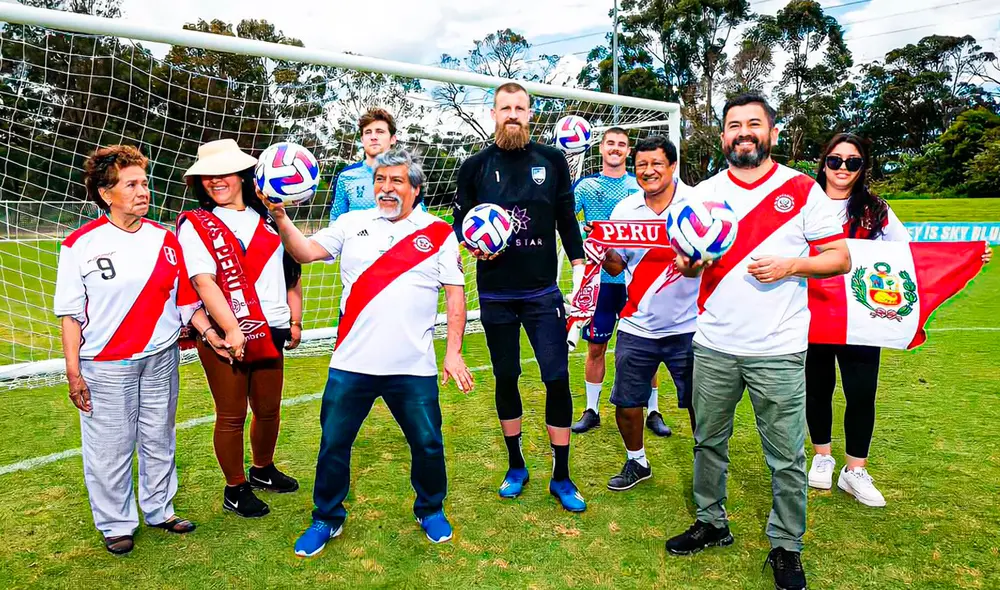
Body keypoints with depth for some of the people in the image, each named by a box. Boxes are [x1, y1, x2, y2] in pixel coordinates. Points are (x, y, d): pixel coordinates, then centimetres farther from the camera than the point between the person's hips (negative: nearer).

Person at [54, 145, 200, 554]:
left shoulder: (165, 240, 3)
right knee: (110, 448, 8)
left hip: (160, 359, 3)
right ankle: (116, 524, 28)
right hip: (105, 366, -3)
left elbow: (186, 301, 8)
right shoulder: (80, 245, -7)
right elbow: (70, 313, -3)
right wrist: (73, 371, -5)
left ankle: (159, 510, 33)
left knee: (159, 441, 15)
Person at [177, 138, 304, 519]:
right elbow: (204, 281, -15)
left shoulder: (266, 220, 12)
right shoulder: (195, 224, -3)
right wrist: (232, 330, -23)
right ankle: (235, 489, 24)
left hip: (271, 332, 5)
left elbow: (291, 271, 15)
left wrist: (295, 320, 9)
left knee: (269, 409, 16)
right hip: (225, 337, -5)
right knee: (232, 416, 6)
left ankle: (263, 471, 39)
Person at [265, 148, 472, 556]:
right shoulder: (352, 224, 7)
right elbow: (306, 252, -4)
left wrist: (454, 352, -5)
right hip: (351, 364, 1)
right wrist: (280, 217, -21)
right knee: (333, 444, 11)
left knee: (427, 445, 10)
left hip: (414, 368, -1)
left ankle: (430, 511, 37)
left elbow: (455, 295, 2)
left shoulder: (438, 233, 3)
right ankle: (327, 519, 33)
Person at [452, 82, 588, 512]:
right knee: (505, 379, 11)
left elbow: (567, 219, 7)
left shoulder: (551, 160, 4)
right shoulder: (475, 166, 3)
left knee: (557, 378, -3)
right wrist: (471, 243, -13)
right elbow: (460, 221, 8)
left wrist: (579, 268, 0)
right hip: (495, 294, 1)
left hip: (542, 291, 0)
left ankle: (561, 476, 13)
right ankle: (516, 466, 28)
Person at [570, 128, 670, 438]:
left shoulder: (640, 186, 7)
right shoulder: (586, 185, 3)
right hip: (598, 278, 0)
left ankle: (653, 412, 20)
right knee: (595, 346, 8)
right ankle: (591, 411, 24)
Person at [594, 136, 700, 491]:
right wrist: (603, 253, -16)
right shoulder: (624, 210, 3)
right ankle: (636, 462, 34)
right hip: (637, 327, 2)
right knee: (626, 403, 8)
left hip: (688, 326, -2)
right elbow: (617, 266, 7)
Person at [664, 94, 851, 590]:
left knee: (786, 459, 5)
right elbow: (683, 262, 13)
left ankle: (786, 547, 25)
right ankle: (711, 523, 34)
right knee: (708, 442, 14)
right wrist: (690, 263, -10)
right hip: (713, 347, 3)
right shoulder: (704, 193, 8)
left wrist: (791, 265, -17)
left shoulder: (803, 190, 0)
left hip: (778, 351, -3)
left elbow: (840, 258, 0)